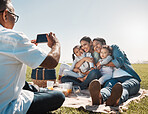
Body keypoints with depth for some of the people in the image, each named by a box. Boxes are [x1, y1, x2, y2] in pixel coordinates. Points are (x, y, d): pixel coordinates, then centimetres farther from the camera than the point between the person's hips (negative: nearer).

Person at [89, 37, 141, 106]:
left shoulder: (114, 48, 14)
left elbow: (119, 62, -5)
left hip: (130, 78, -2)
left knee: (124, 87, -37)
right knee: (109, 85, -34)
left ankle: (116, 99, -72)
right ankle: (99, 97, -69)